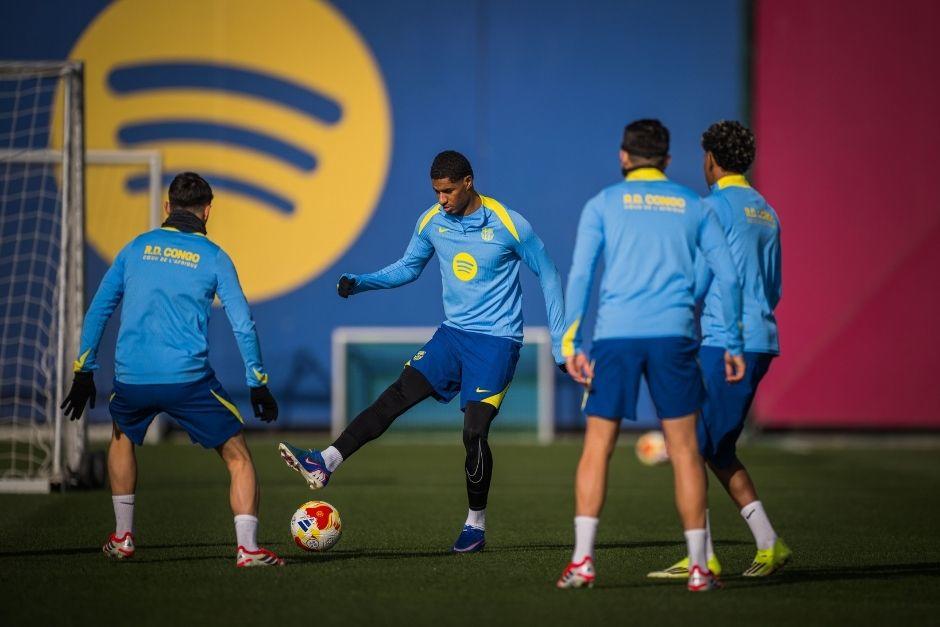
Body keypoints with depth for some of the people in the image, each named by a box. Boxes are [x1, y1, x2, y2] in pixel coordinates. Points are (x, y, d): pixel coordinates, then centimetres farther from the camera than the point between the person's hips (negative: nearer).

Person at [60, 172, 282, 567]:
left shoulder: (136, 248, 12)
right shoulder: (213, 257, 4)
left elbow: (98, 309, 12)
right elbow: (242, 324, 0)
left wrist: (84, 372, 16)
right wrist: (258, 384, 6)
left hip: (130, 378, 3)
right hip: (189, 378, -3)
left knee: (122, 439, 33)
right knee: (237, 457, 5)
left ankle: (122, 537, 32)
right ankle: (247, 548, -9)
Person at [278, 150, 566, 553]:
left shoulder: (509, 225, -12)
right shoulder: (431, 222, 2)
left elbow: (547, 275, -2)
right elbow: (409, 267, 17)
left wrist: (559, 342, -3)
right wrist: (360, 283, 0)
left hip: (497, 340, -4)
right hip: (453, 334, 4)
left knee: (474, 432, -12)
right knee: (397, 395, -13)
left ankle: (476, 525, 4)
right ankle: (325, 463, -22)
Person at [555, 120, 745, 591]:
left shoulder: (603, 204, 9)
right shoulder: (693, 206, 13)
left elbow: (579, 274, -2)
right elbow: (727, 276, 10)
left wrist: (571, 343, -4)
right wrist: (733, 344, 16)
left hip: (615, 336, -1)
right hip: (674, 335, 1)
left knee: (597, 448, 4)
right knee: (685, 451, 4)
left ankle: (582, 561, -4)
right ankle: (698, 567, 2)